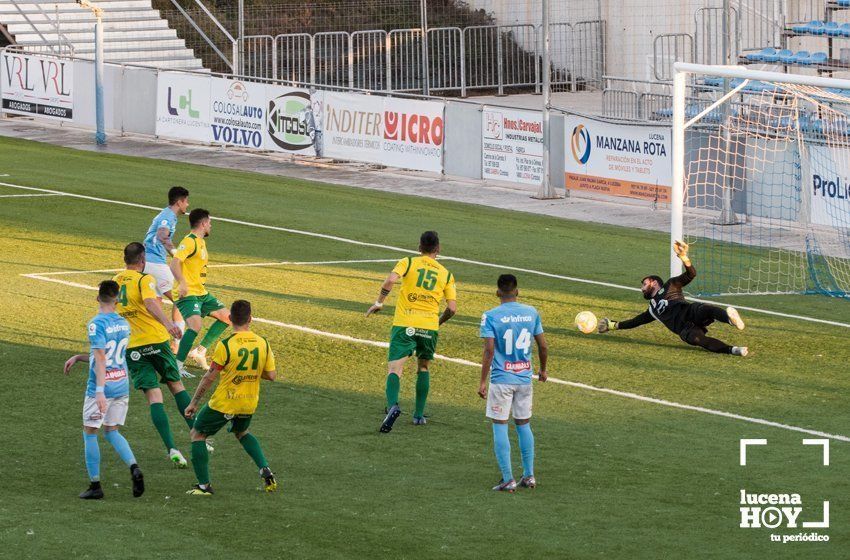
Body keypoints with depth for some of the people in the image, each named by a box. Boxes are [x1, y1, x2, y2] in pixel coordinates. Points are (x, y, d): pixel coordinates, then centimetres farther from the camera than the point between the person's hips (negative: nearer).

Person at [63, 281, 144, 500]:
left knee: (89, 433, 8)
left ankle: (95, 485, 9)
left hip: (101, 388, -7)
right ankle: (134, 467, -6)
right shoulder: (123, 325, 8)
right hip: (122, 386, 7)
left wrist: (100, 391, -26)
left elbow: (100, 359, -22)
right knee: (112, 432, 18)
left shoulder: (96, 324, -15)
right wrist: (78, 357, 20)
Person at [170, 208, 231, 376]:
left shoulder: (201, 242, 17)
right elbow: (174, 263, -27)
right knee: (196, 325, -28)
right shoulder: (189, 242, -14)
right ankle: (178, 365, -24)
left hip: (202, 293, 10)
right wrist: (182, 283, -38)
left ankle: (200, 352, 14)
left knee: (226, 317, 11)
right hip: (188, 294, -10)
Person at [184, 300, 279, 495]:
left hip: (223, 404, -5)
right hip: (249, 404, 5)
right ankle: (265, 471, 16)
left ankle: (204, 485, 7)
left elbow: (209, 378, -14)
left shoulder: (226, 345, -19)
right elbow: (272, 375, -1)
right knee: (242, 433, 33)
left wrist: (194, 403, -4)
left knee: (197, 434, 14)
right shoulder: (263, 343, -6)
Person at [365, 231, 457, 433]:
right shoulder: (446, 274, 11)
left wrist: (379, 302, -3)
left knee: (394, 368, -8)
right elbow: (452, 308, 6)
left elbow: (391, 280, -14)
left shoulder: (408, 263, 5)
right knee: (423, 367, 23)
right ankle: (419, 414, 23)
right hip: (430, 327, 2)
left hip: (404, 325, -2)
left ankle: (392, 405, -34)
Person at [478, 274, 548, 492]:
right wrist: (543, 370, 23)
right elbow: (543, 346, 7)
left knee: (500, 426, 2)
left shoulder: (491, 317, -10)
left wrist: (482, 382, -10)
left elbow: (489, 350, -15)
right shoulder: (531, 313, 2)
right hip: (525, 378, 4)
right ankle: (529, 475, 18)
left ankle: (508, 480, -2)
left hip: (501, 379, -4)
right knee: (523, 424, 16)